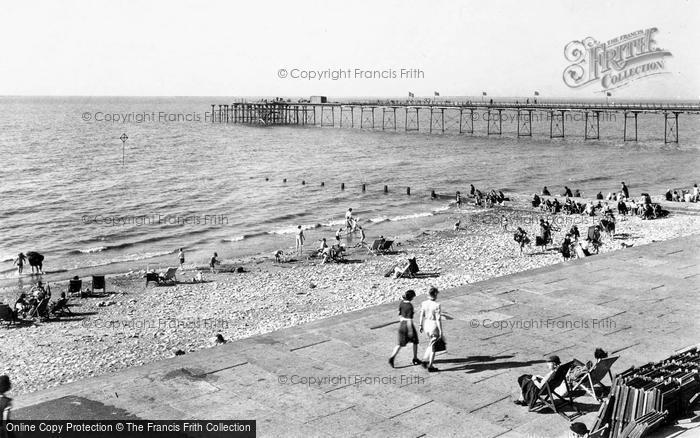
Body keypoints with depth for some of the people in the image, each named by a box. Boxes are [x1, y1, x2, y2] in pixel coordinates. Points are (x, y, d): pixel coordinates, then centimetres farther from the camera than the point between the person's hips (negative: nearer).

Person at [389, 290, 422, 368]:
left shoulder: (401, 303, 0)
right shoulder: (410, 306, -21)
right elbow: (409, 319, -22)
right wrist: (410, 330, -19)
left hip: (401, 324, 6)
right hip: (408, 326, -6)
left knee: (400, 344, 10)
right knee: (415, 341, 17)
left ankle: (392, 358, -7)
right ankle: (415, 359, 26)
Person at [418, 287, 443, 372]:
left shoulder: (424, 303, -5)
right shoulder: (436, 305, -20)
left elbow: (421, 316, 3)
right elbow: (438, 319, -18)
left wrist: (421, 326, 16)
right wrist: (440, 331, -11)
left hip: (426, 325, 5)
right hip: (434, 326, -5)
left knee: (431, 344, 26)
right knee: (433, 346, 9)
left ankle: (425, 360, 19)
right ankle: (430, 366, 18)